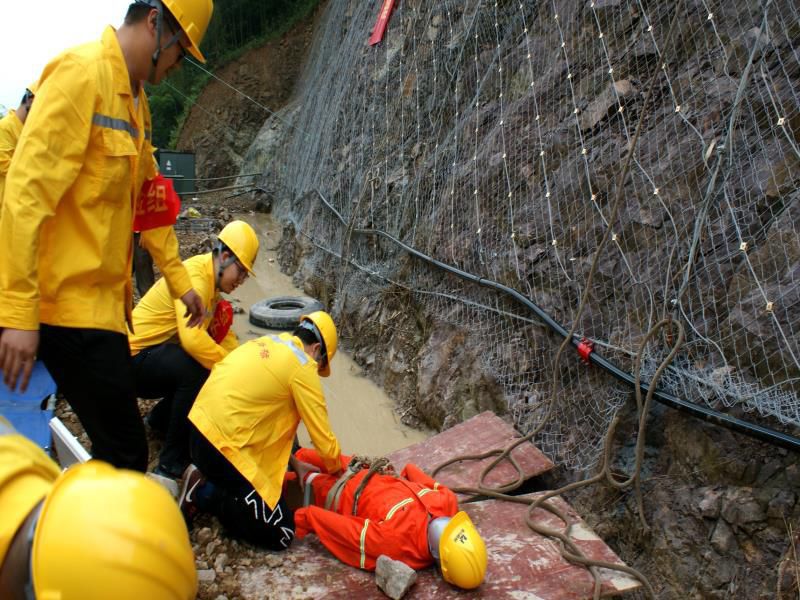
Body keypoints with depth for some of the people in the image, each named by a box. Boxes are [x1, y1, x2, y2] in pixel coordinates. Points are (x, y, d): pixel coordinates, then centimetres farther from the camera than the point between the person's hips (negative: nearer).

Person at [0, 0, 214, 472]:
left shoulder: (136, 101, 15)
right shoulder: (81, 75, -13)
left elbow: (148, 199, 22)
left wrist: (178, 278, 22)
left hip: (103, 300, 9)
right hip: (69, 303, -9)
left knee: (118, 447, 18)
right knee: (125, 454, -5)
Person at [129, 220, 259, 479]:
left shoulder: (212, 282, 8)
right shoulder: (195, 275, -23)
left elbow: (223, 335, 9)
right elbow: (192, 338, -37)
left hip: (156, 356, 10)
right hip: (135, 357, -10)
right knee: (197, 370, -31)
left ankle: (161, 418, 22)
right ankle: (171, 466, -22)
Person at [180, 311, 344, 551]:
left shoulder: (268, 343, 14)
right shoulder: (302, 365, -10)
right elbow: (324, 439, -7)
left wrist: (294, 463, 20)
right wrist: (336, 467, 15)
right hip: (223, 445, -9)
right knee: (280, 534, -2)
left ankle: (206, 481, 10)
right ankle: (204, 494, -4)